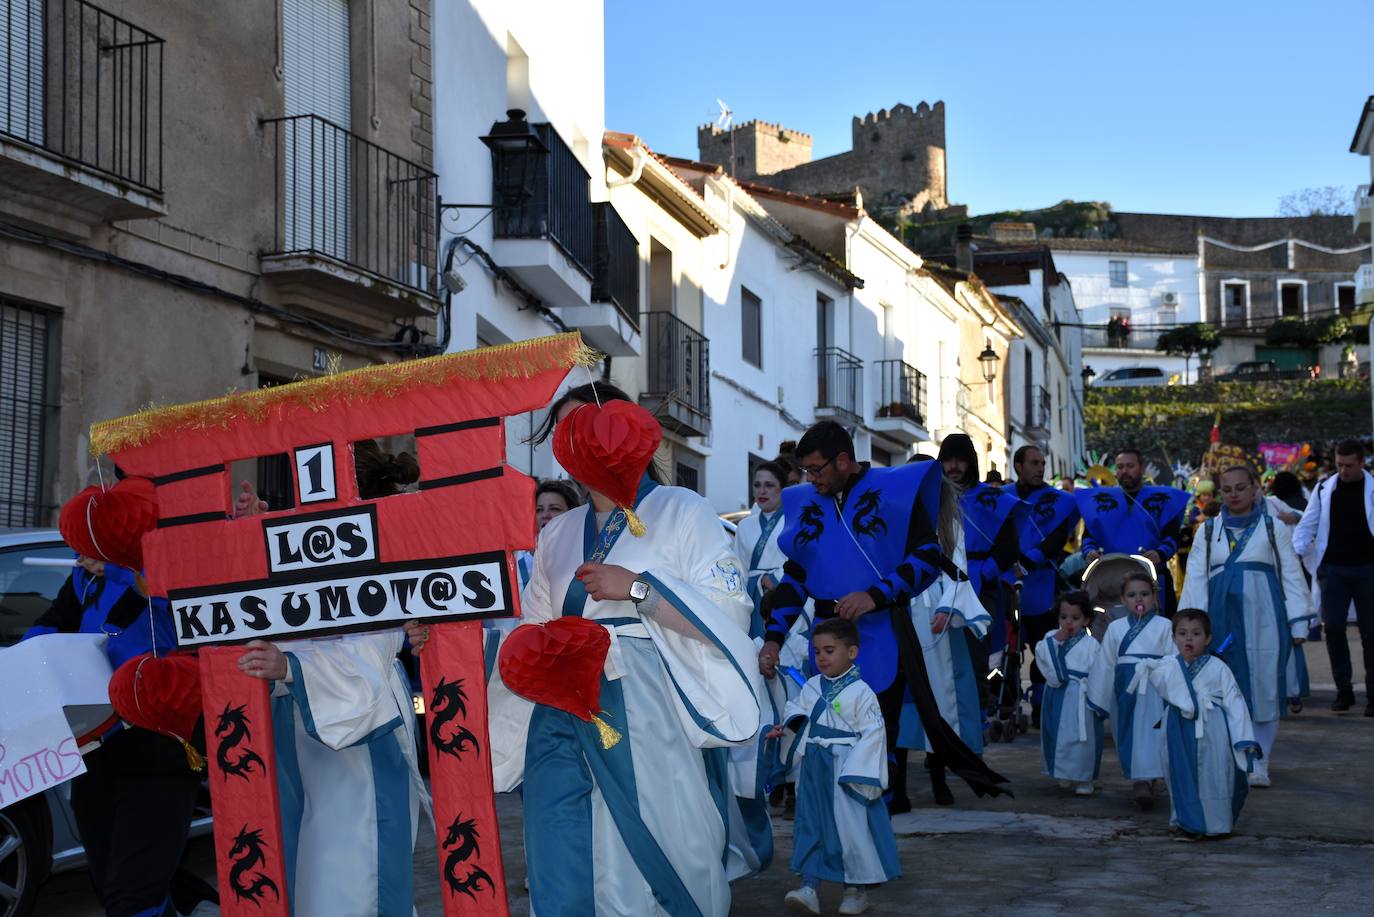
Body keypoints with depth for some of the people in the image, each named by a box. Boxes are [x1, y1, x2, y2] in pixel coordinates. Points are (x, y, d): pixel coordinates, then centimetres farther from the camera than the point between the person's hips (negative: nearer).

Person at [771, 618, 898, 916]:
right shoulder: (811, 688, 7)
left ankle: (856, 890, 14)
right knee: (811, 827, 4)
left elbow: (872, 734, -11)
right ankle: (810, 886, 7)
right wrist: (784, 730, -5)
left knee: (851, 829, 0)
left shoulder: (861, 692, -9)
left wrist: (855, 774, -15)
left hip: (846, 773, -5)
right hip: (815, 771, 5)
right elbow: (797, 716, 17)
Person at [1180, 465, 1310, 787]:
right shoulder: (1209, 530, 13)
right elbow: (1196, 577, 9)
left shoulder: (1274, 528, 8)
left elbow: (1291, 575, 6)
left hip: (1263, 618, -2)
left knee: (1263, 687, -3)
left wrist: (1298, 623, 0)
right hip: (1222, 618, 2)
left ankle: (1258, 764, 5)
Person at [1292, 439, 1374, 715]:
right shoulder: (1325, 489, 5)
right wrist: (1293, 553, -7)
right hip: (1334, 570, 2)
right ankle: (1343, 690, 10)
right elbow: (1307, 526, 7)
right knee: (1333, 628, -2)